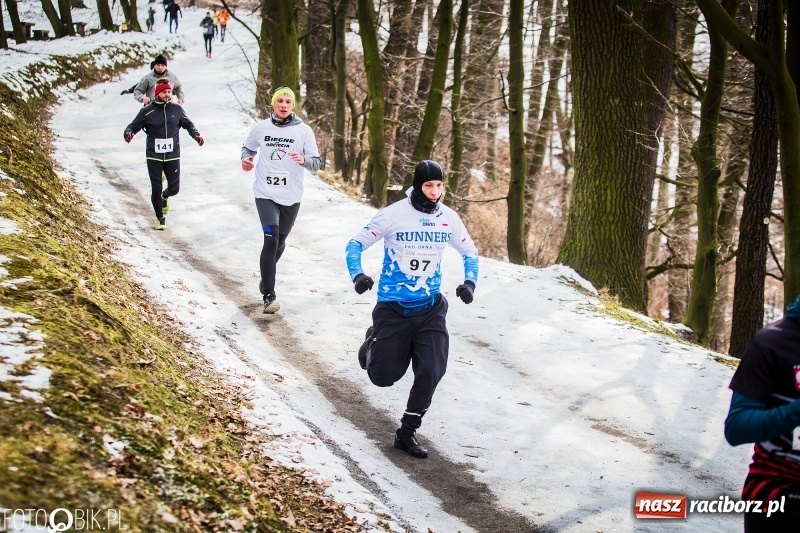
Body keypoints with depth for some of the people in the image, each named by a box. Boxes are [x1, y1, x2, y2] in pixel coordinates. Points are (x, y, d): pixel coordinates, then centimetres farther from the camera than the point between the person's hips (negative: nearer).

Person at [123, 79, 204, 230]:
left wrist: (196, 135, -2)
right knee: (156, 189, 2)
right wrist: (128, 133, -24)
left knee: (174, 188, 5)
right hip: (154, 156, -2)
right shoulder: (147, 111, -6)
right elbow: (133, 126, -2)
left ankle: (164, 197, 44)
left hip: (173, 155, 2)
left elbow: (188, 124, 16)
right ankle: (160, 218, 25)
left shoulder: (177, 109, 1)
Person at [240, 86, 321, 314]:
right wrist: (246, 159, -4)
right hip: (265, 194, -1)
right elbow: (248, 148, 19)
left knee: (280, 241, 17)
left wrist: (304, 160, -25)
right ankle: (269, 295, -10)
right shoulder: (260, 128, 1)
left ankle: (266, 277, 45)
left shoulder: (304, 131, -3)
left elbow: (316, 164, -4)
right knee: (271, 239, -15)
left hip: (291, 197, 1)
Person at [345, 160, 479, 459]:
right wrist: (357, 275, -24)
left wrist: (470, 282, -5)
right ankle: (373, 342, 40)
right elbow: (356, 244, -6)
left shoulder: (448, 218, -3)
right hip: (393, 308, -3)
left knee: (431, 372, -7)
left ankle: (407, 434, 13)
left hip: (430, 308, 3)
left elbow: (470, 252, 13)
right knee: (384, 376, 4)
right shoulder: (393, 214, -14)